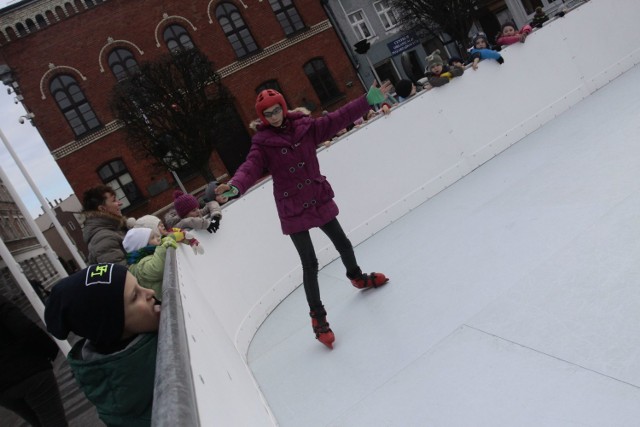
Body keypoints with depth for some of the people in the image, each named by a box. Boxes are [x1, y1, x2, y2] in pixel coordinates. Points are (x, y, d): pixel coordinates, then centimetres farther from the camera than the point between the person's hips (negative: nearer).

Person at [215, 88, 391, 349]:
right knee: (310, 263, -3)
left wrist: (369, 100, -6)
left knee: (343, 244, 20)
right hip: (293, 211, -4)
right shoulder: (263, 144, -10)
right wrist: (235, 186, -46)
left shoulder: (305, 128, -2)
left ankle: (357, 277, 52)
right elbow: (250, 168, -25)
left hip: (319, 201, 4)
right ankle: (318, 317, 15)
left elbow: (340, 118, -3)